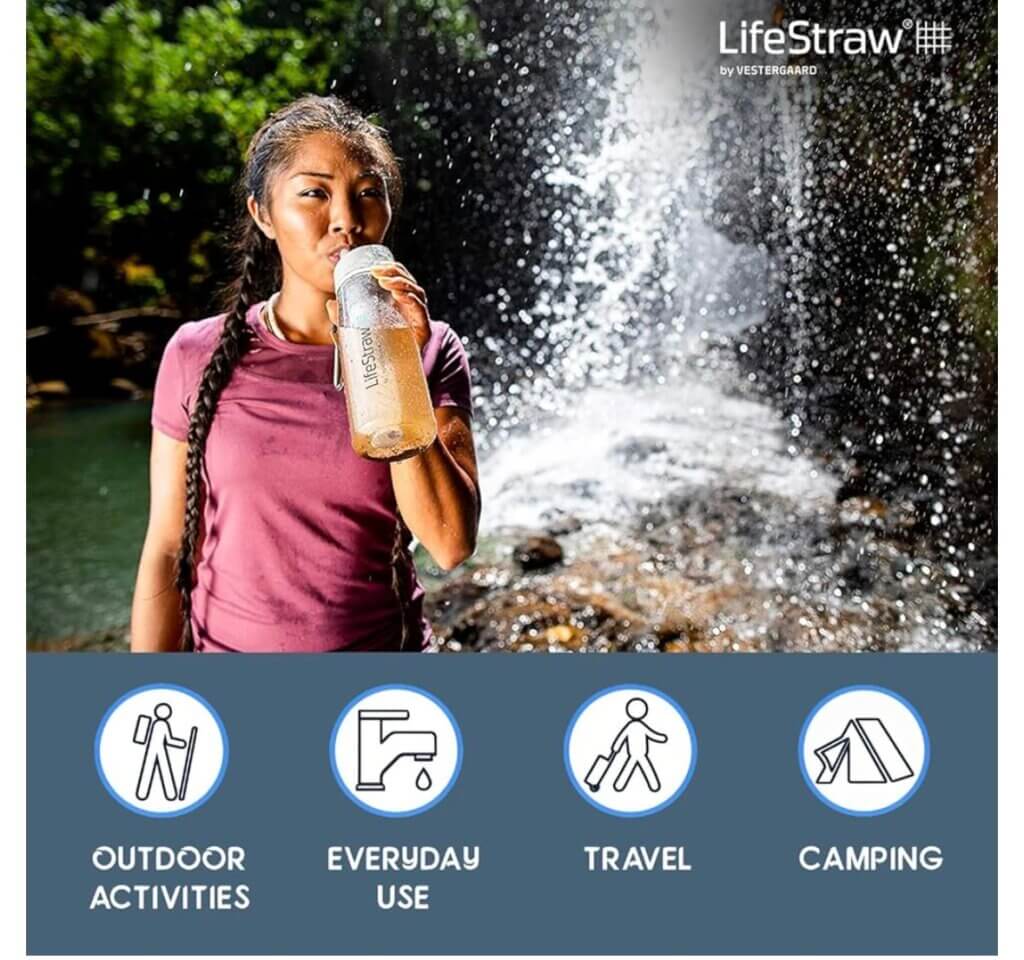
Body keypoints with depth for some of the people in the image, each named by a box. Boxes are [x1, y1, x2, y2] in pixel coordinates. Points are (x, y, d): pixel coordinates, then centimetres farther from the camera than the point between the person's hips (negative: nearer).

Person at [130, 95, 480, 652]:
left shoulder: (431, 352, -9)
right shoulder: (199, 356, -9)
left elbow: (451, 545, -18)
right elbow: (167, 551, -5)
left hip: (387, 642, 0)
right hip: (225, 645, 0)